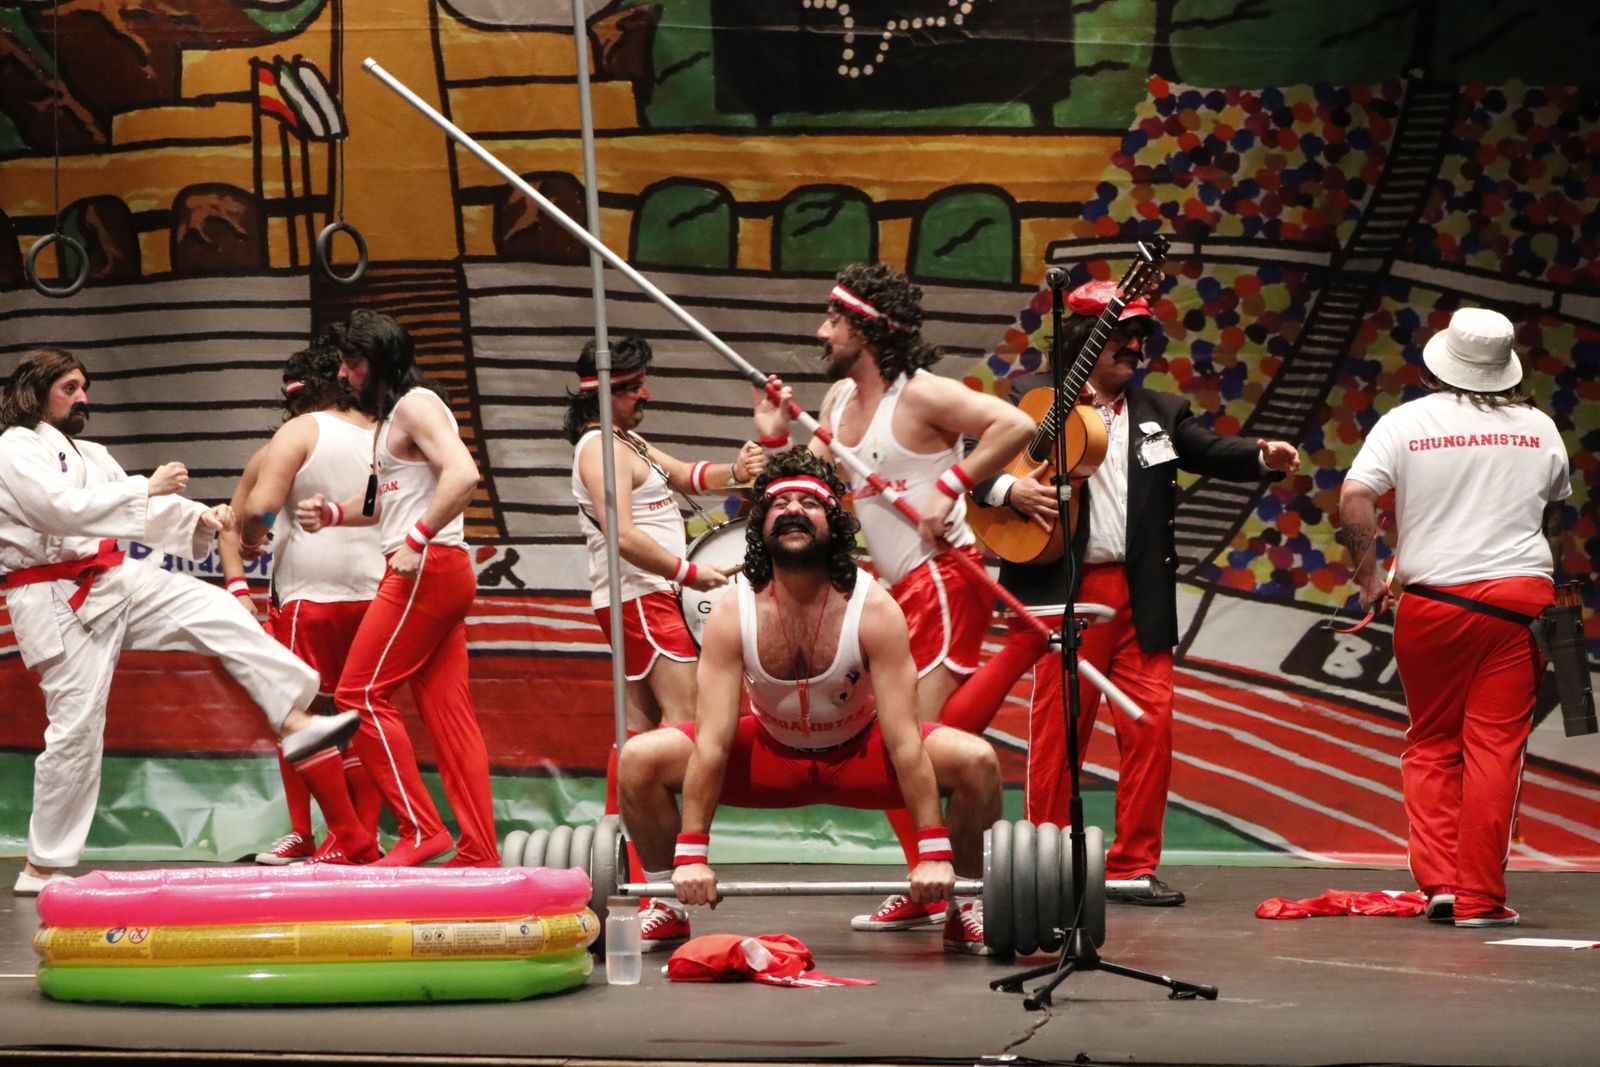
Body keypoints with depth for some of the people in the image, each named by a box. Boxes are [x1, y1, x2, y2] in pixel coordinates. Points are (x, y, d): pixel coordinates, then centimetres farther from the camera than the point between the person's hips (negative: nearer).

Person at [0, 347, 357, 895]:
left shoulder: (88, 454, 19)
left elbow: (140, 512, 17)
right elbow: (62, 508, -25)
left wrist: (201, 520, -1)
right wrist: (147, 487, -23)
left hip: (113, 579, 8)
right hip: (58, 602, -8)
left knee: (214, 611, -11)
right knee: (76, 728, -7)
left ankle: (295, 721, -16)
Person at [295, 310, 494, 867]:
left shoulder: (415, 405, -9)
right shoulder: (392, 416, 21)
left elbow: (463, 474, -24)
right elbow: (388, 500, 27)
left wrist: (417, 541, -25)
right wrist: (333, 512, 10)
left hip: (428, 567, -10)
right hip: (439, 575, 10)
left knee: (361, 693, -8)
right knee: (448, 714, 5)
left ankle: (420, 828, -9)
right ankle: (479, 852, 2)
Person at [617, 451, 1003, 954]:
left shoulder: (874, 611, -26)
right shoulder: (732, 615, -22)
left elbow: (903, 741, -29)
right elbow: (712, 742, -24)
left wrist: (934, 852, -33)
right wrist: (690, 854, -30)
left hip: (859, 754, -1)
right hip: (772, 755, 1)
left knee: (977, 762, -26)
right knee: (639, 761, -20)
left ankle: (963, 907, -3)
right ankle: (669, 905, 1)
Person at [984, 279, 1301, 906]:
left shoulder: (1160, 415, 17)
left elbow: (1211, 451, 5)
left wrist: (1264, 457, -13)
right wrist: (1010, 490, -16)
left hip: (1140, 594, 4)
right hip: (1065, 591, -4)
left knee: (1151, 724, -2)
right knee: (1057, 730, 0)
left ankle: (1133, 867, 6)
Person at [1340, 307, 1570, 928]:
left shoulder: (1406, 422, -1)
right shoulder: (1538, 429, 6)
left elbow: (1354, 498, -11)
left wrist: (1367, 576, -1)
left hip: (1433, 598, 0)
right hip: (1521, 596, 0)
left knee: (1431, 743, 12)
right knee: (1495, 743, -1)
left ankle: (1438, 880, 2)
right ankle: (1479, 896, -3)